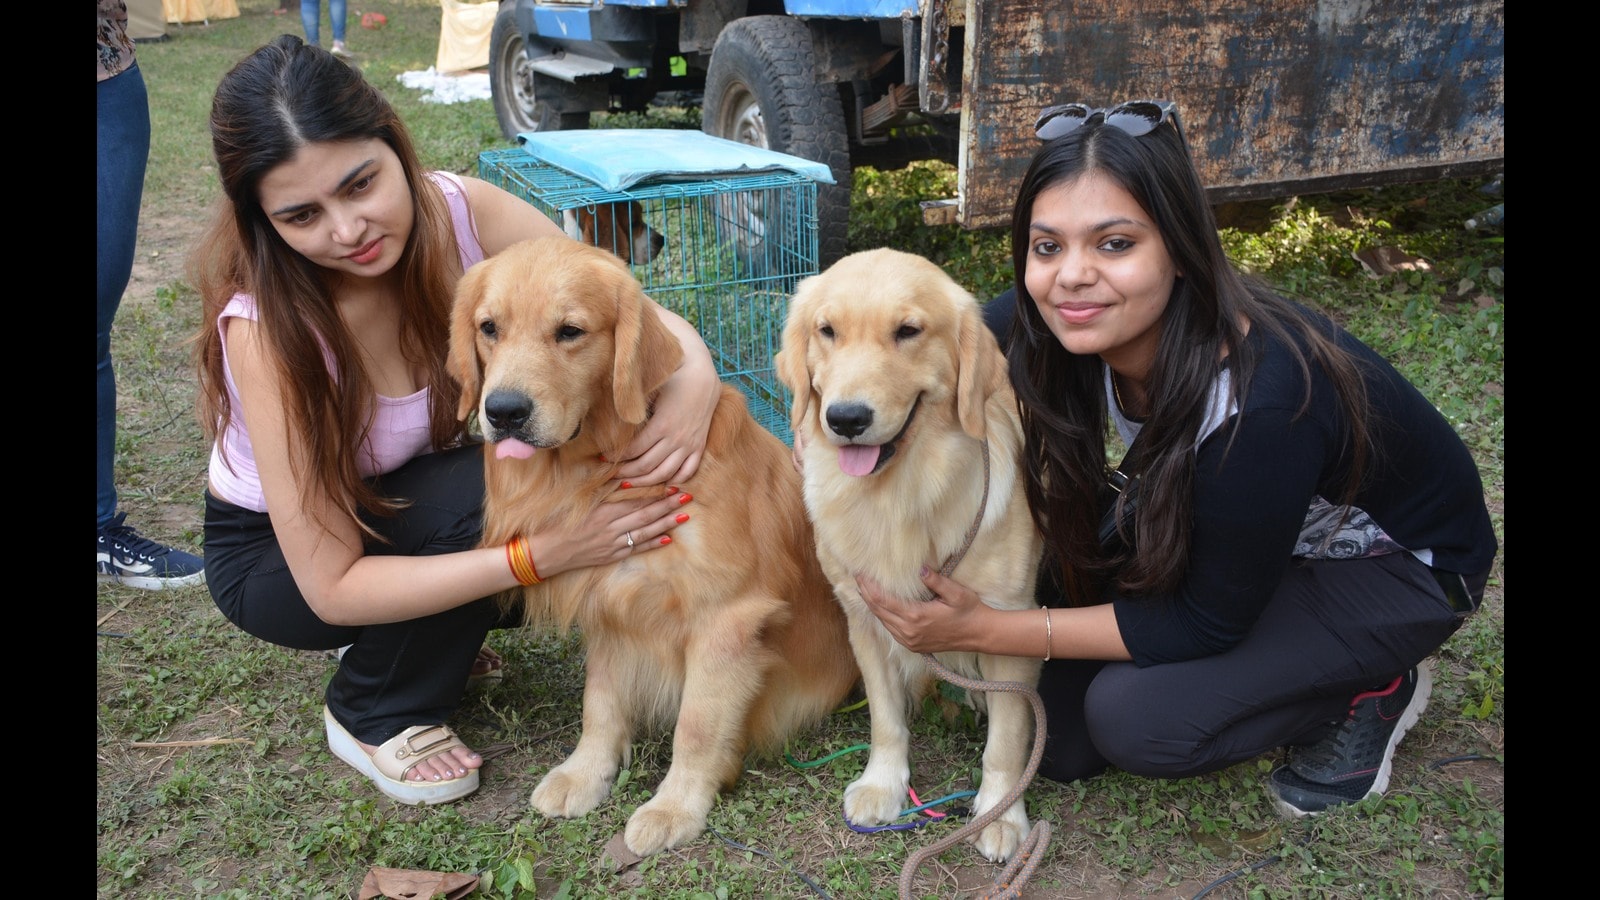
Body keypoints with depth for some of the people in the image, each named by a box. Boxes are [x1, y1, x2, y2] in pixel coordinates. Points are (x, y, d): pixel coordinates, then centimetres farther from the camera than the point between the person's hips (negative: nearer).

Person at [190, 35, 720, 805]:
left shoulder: (460, 212, -24)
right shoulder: (264, 327, -34)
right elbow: (332, 586, -31)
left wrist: (695, 375, -40)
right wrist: (542, 556, -40)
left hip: (416, 501, 5)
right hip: (274, 552, -5)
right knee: (484, 488, -32)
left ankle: (435, 633, 7)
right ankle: (373, 717, -4)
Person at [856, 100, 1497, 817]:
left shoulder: (1259, 402, -39)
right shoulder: (1069, 326, -22)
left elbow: (1207, 624, -26)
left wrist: (985, 631, -27)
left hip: (1395, 563, -4)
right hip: (1217, 534, 5)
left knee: (1135, 719, -21)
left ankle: (1371, 688, 1)